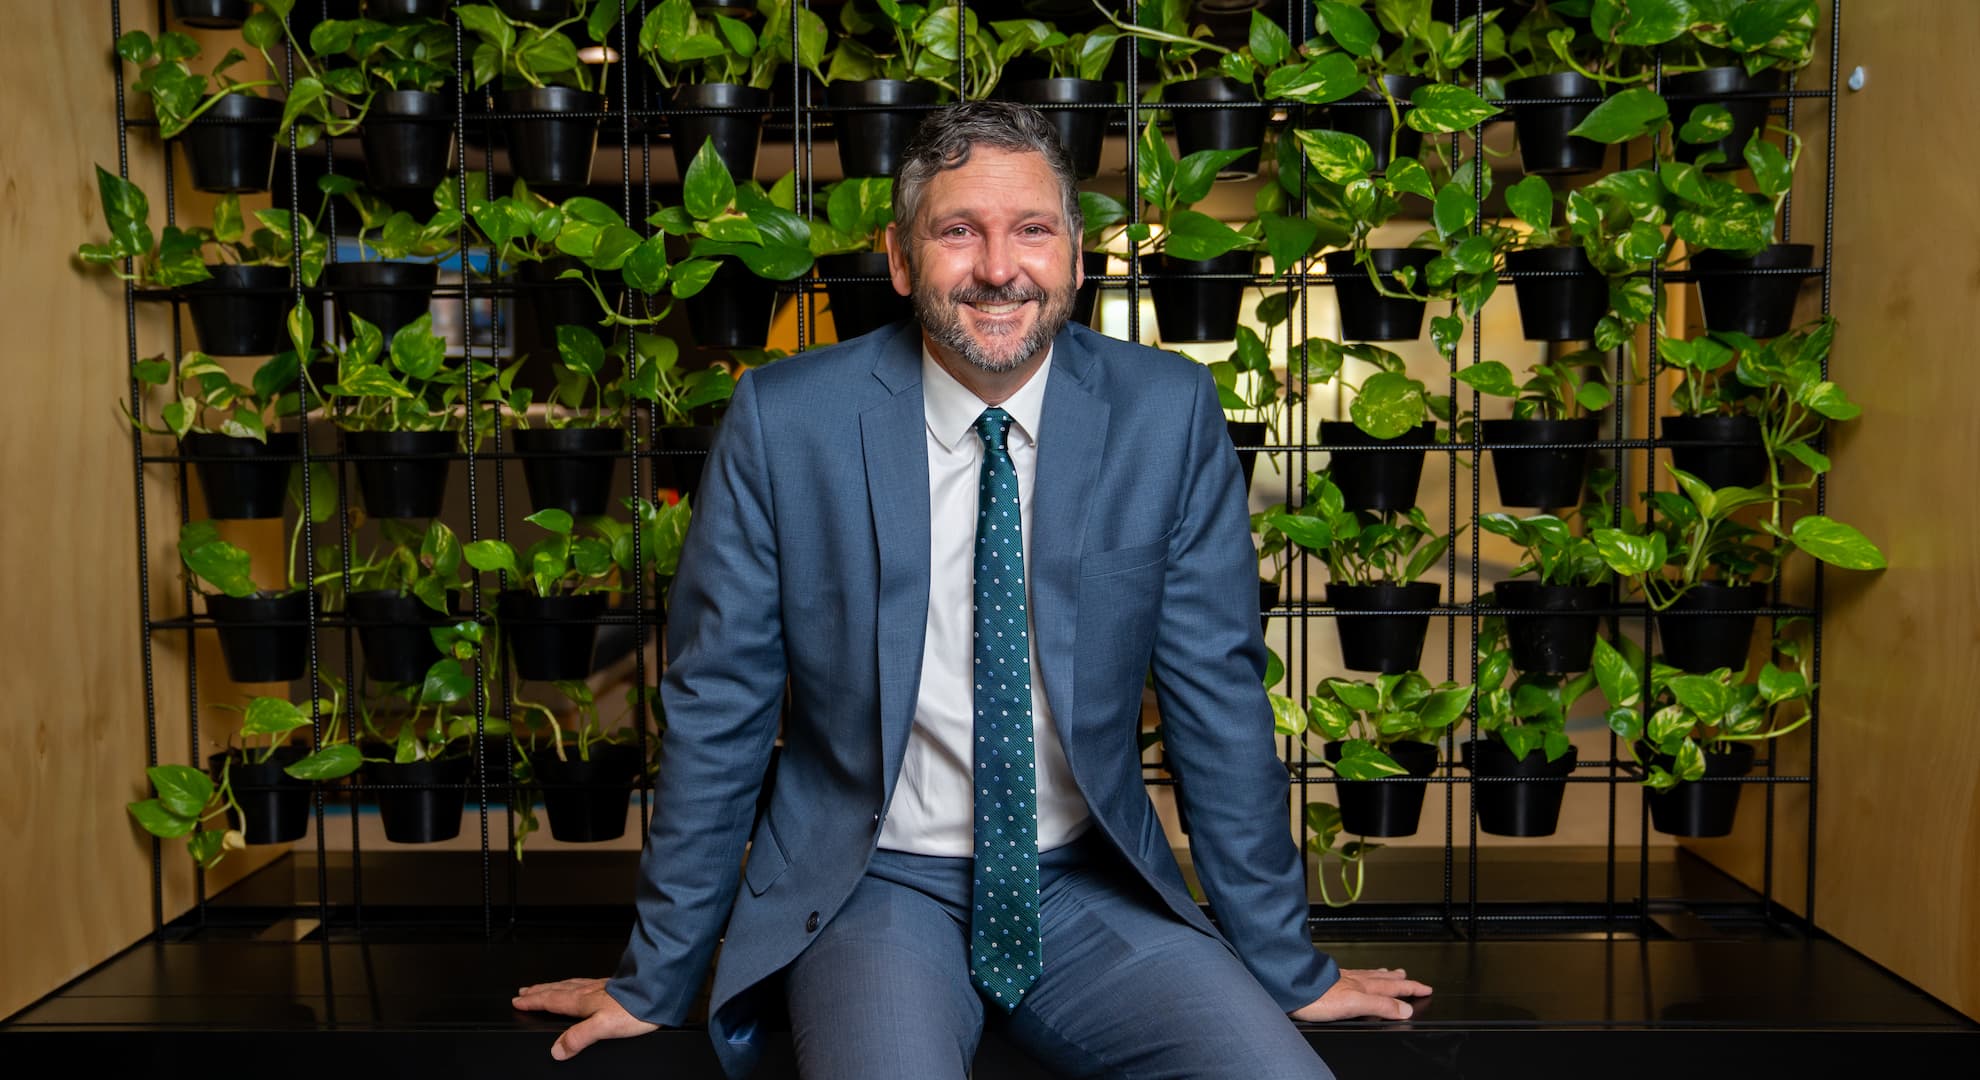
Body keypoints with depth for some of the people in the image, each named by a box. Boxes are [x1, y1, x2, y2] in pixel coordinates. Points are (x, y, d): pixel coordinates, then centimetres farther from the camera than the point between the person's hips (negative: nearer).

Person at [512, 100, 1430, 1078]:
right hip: (874, 887, -2)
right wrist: (655, 982, 3)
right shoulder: (784, 419, -9)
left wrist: (1288, 968, 4)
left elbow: (1217, 693, -1)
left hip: (1090, 887, 2)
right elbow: (716, 705, -3)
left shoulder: (1168, 413, -6)